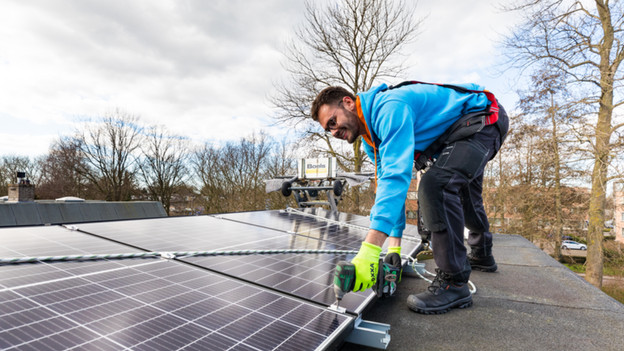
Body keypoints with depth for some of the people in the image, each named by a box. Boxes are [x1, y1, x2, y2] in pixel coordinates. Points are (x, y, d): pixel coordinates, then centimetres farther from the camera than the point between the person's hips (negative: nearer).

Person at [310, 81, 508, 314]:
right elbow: (388, 185, -2)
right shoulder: (371, 138, -1)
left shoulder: (389, 107, -32)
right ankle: (481, 256, 51)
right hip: (457, 133, 11)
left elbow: (396, 176, -45)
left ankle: (454, 283, -18)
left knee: (436, 185, -31)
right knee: (459, 192, 26)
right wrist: (394, 245, -8)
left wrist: (370, 249, -50)